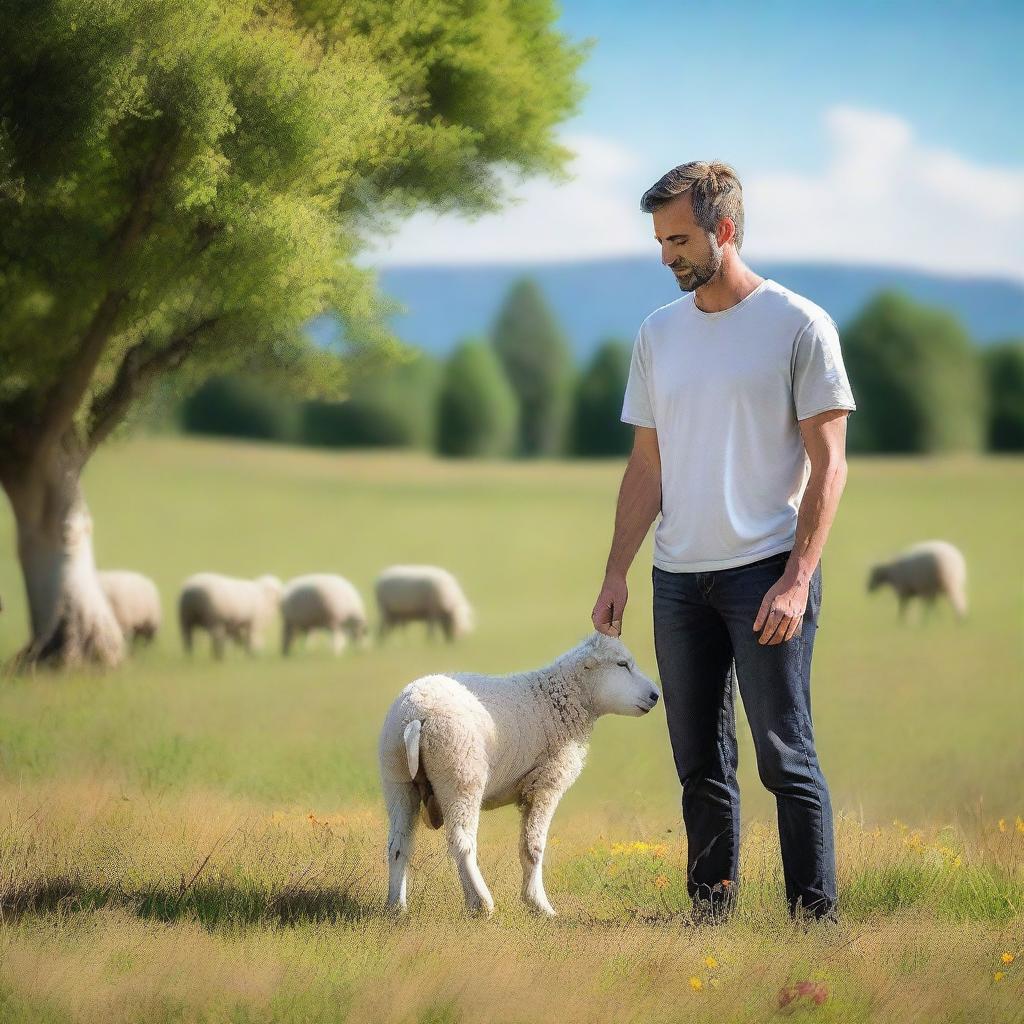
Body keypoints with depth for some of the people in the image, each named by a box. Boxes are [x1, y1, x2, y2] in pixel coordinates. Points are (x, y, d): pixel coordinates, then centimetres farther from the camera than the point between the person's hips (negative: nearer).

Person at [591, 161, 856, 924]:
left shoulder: (798, 325, -5)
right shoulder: (660, 333, 12)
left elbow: (828, 464, -7)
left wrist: (797, 579, -15)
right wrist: (615, 574, 7)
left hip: (766, 570, -5)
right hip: (679, 576, 6)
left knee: (785, 755, -7)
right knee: (700, 761, 10)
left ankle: (817, 918, -4)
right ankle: (712, 908, 17)